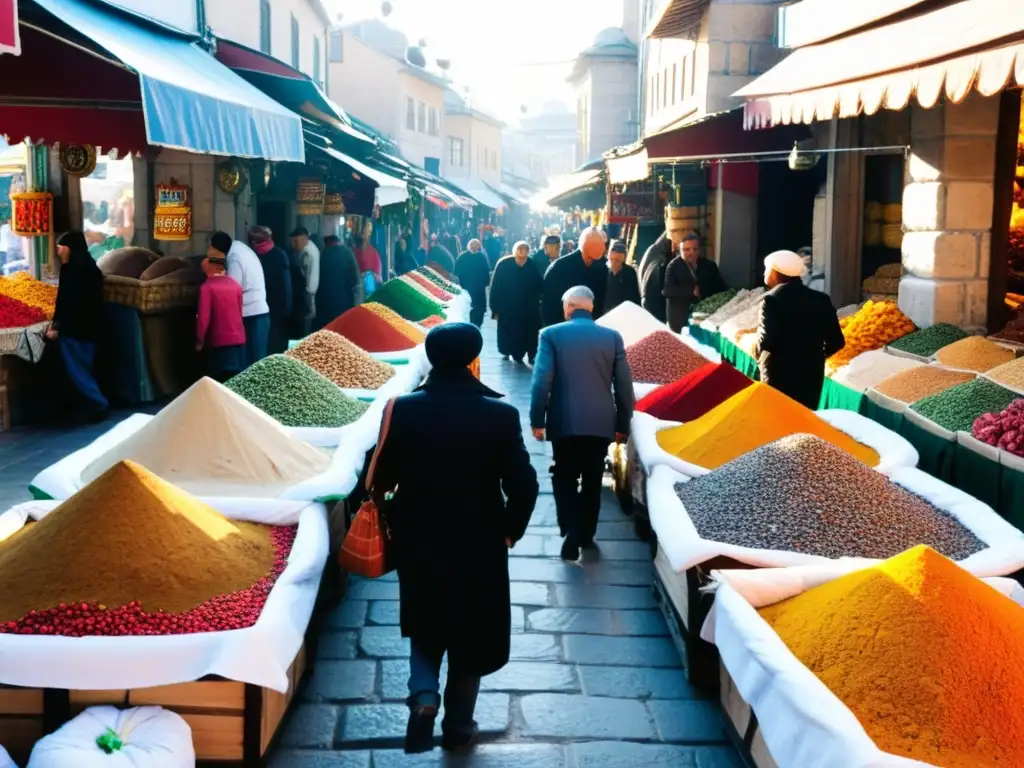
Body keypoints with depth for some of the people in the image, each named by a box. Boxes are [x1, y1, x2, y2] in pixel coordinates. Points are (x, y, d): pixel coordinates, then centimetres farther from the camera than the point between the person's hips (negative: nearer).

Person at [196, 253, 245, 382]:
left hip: (217, 342, -5)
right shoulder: (235, 285, 4)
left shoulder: (207, 287, -12)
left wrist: (199, 340, -2)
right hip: (238, 339, 5)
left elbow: (204, 317, -13)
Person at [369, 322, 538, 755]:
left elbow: (381, 478, -6)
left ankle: (423, 696, 0)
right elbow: (523, 486, -14)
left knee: (425, 629, 23)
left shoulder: (403, 409, -11)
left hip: (418, 543, 1)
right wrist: (511, 530, 4)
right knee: (470, 637, 17)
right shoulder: (501, 414, -14)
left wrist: (395, 521, 11)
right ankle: (458, 727, 27)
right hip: (479, 546, -1)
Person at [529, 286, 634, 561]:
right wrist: (623, 424, 11)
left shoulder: (552, 334, -6)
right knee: (592, 481, 16)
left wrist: (537, 420, -3)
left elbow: (541, 381, -11)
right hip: (601, 422, 2)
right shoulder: (612, 337, 1)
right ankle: (586, 534, 26)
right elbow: (624, 385, 2)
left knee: (565, 479, 11)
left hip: (565, 422, -2)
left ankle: (572, 536, -4)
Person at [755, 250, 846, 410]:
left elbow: (766, 340, -22)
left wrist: (757, 352, -1)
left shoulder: (772, 299, -12)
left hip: (779, 377, -5)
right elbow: (836, 341, 4)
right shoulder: (821, 299, 4)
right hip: (812, 376, 5)